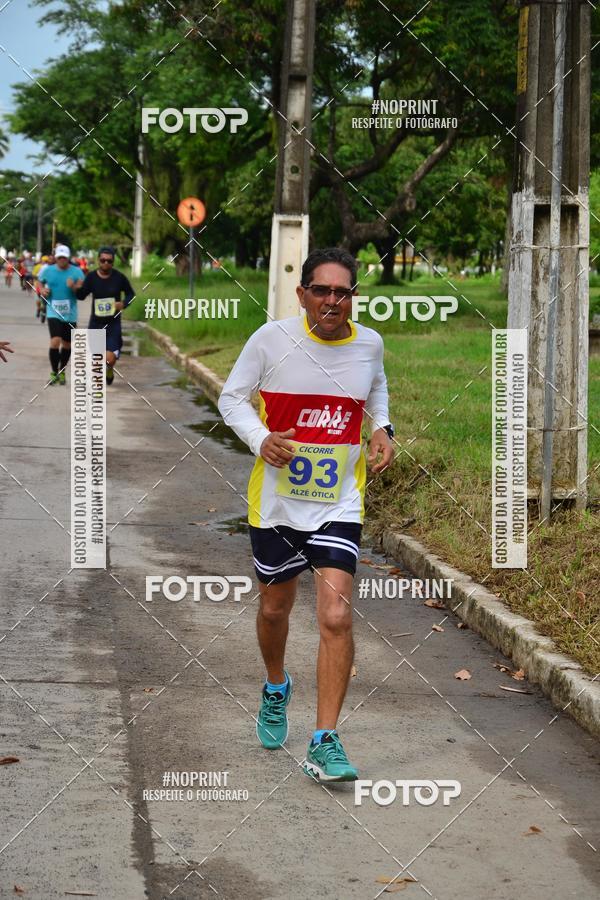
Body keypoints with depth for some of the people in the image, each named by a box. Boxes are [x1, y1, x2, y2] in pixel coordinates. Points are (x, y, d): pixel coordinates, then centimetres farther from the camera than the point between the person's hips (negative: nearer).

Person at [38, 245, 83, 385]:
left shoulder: (76, 272, -3)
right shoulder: (47, 271, 1)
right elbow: (40, 282, 20)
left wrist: (73, 287, -23)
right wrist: (42, 290, 0)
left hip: (70, 314, 1)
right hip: (53, 313, -1)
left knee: (67, 344, 10)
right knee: (55, 341, -18)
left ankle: (62, 372, 31)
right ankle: (54, 372, -4)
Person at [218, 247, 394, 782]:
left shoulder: (369, 344, -3)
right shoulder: (272, 339, -12)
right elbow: (232, 396, -1)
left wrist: (382, 428, 1)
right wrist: (260, 439, -19)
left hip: (339, 503, 0)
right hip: (276, 499, 0)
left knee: (337, 616, -14)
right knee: (275, 607, 18)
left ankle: (325, 744, -8)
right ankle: (276, 689, 50)